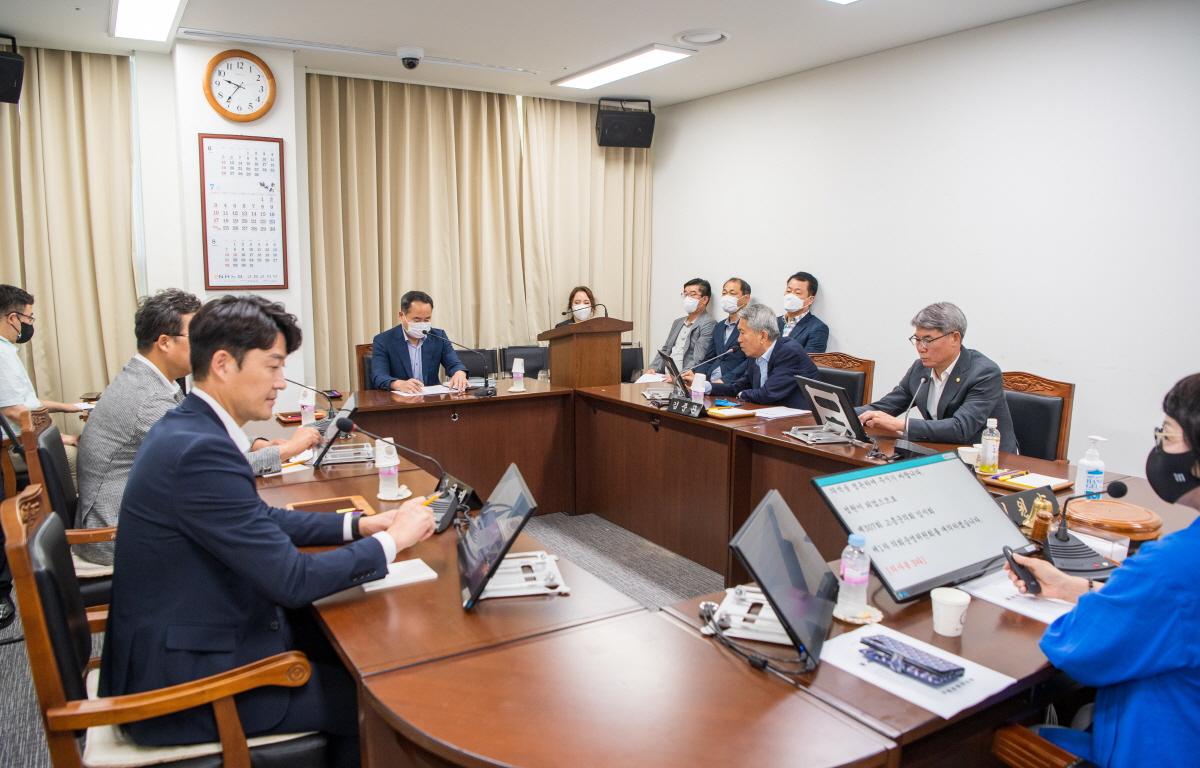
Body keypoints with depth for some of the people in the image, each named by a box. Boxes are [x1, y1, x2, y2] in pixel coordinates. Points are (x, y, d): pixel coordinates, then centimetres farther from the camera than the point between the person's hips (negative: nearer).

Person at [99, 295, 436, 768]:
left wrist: (357, 524, 3)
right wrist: (392, 540, -14)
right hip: (183, 682, -9)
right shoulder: (201, 449, -28)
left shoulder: (189, 427, 3)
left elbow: (261, 521, 14)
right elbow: (292, 581, -26)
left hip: (183, 641, 9)